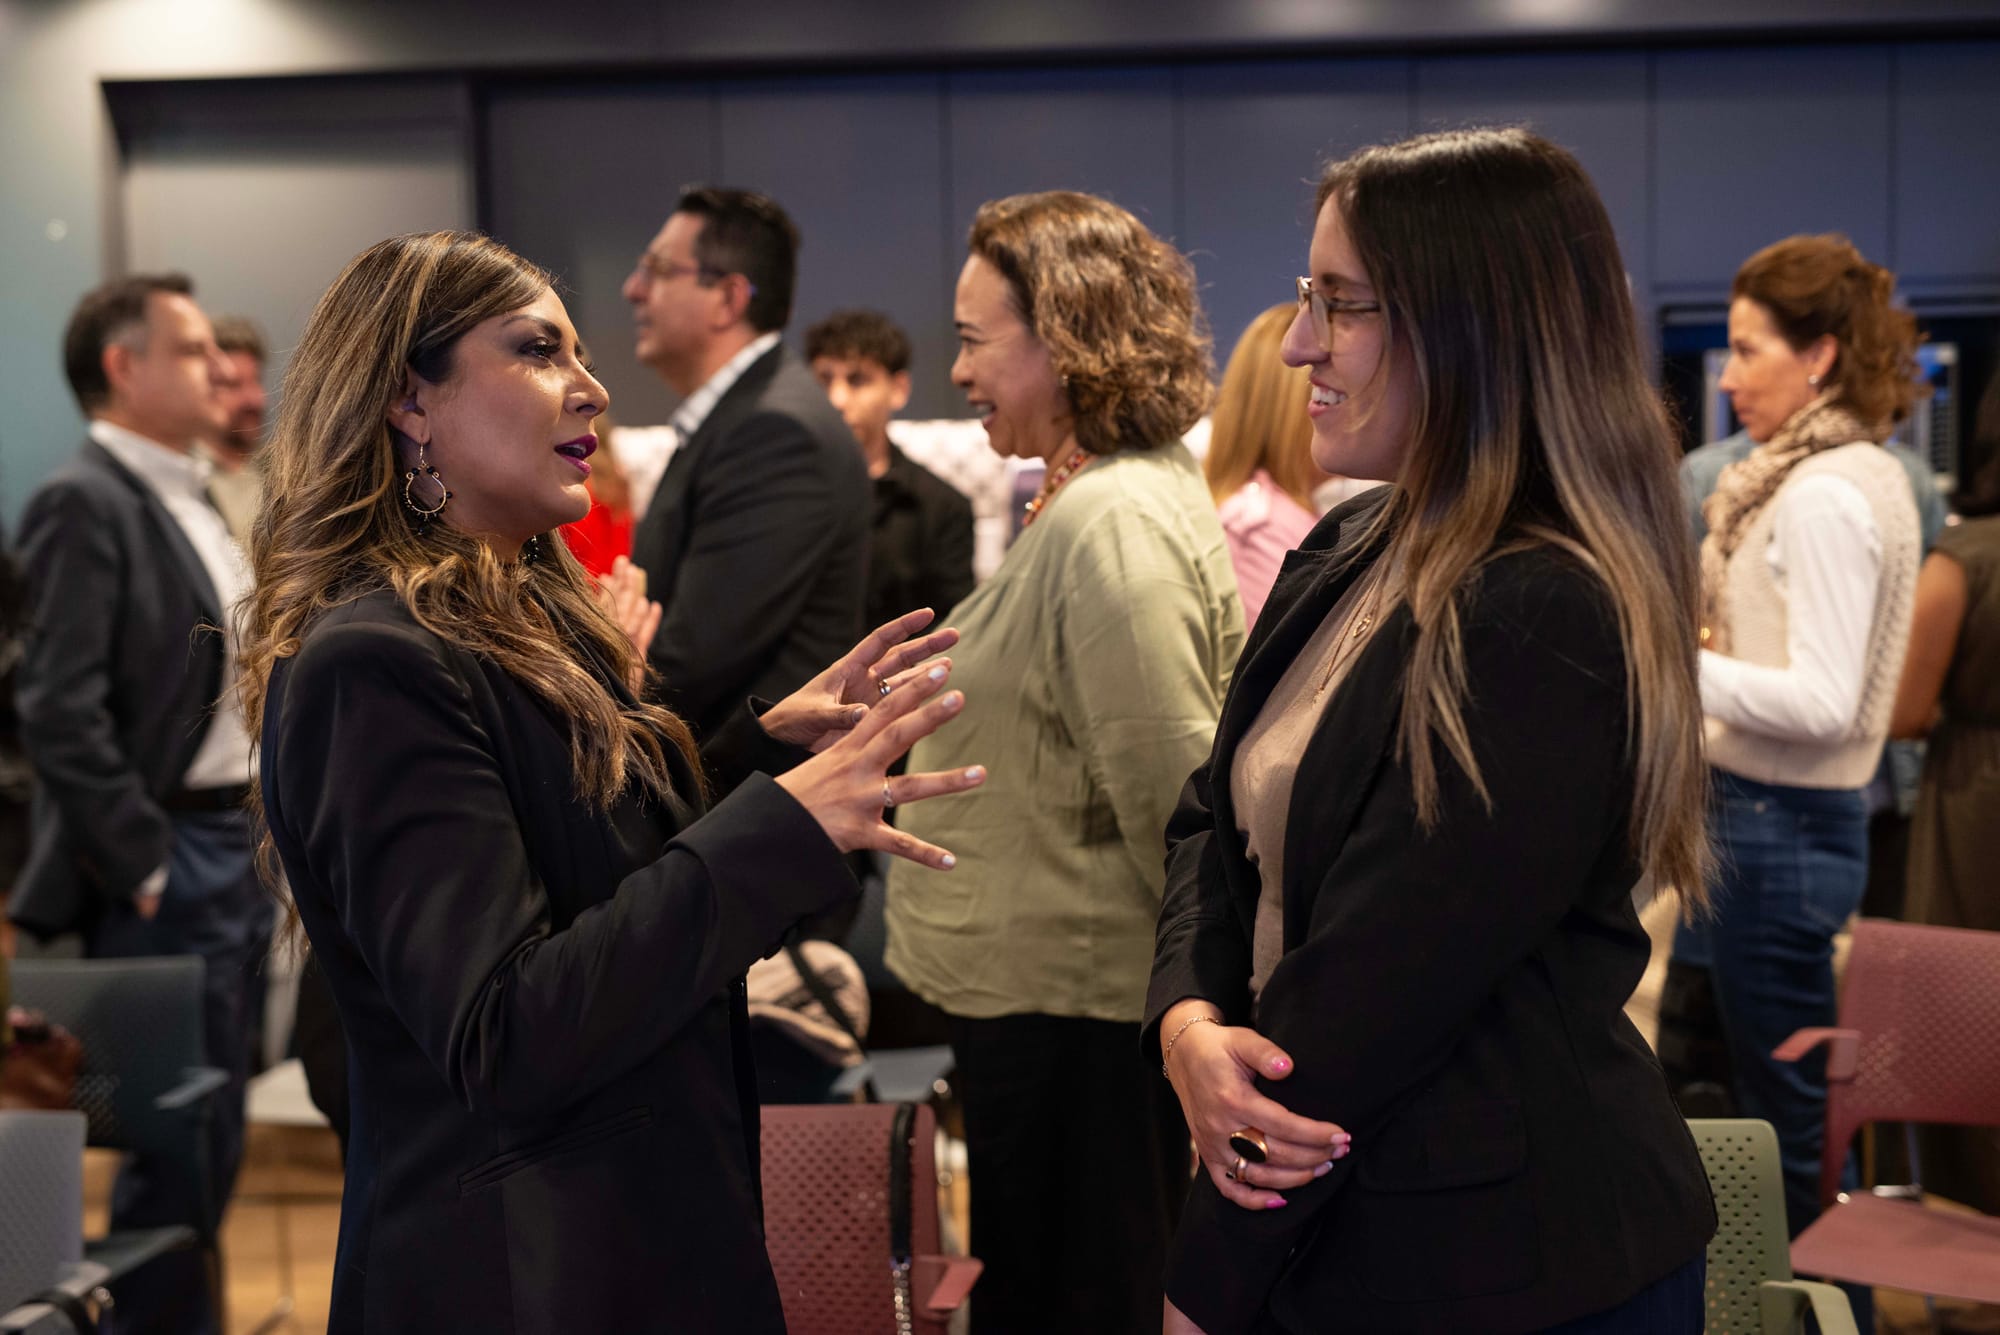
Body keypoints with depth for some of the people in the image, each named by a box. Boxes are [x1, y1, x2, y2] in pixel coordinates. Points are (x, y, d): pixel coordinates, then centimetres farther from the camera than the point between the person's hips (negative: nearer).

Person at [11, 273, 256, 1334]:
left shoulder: (192, 499, 15)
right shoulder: (85, 504, -13)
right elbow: (61, 712, -19)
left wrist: (258, 833, 14)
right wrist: (140, 866, -17)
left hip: (233, 853, 9)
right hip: (167, 869, -9)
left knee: (209, 1135, 15)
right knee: (178, 1139, -4)